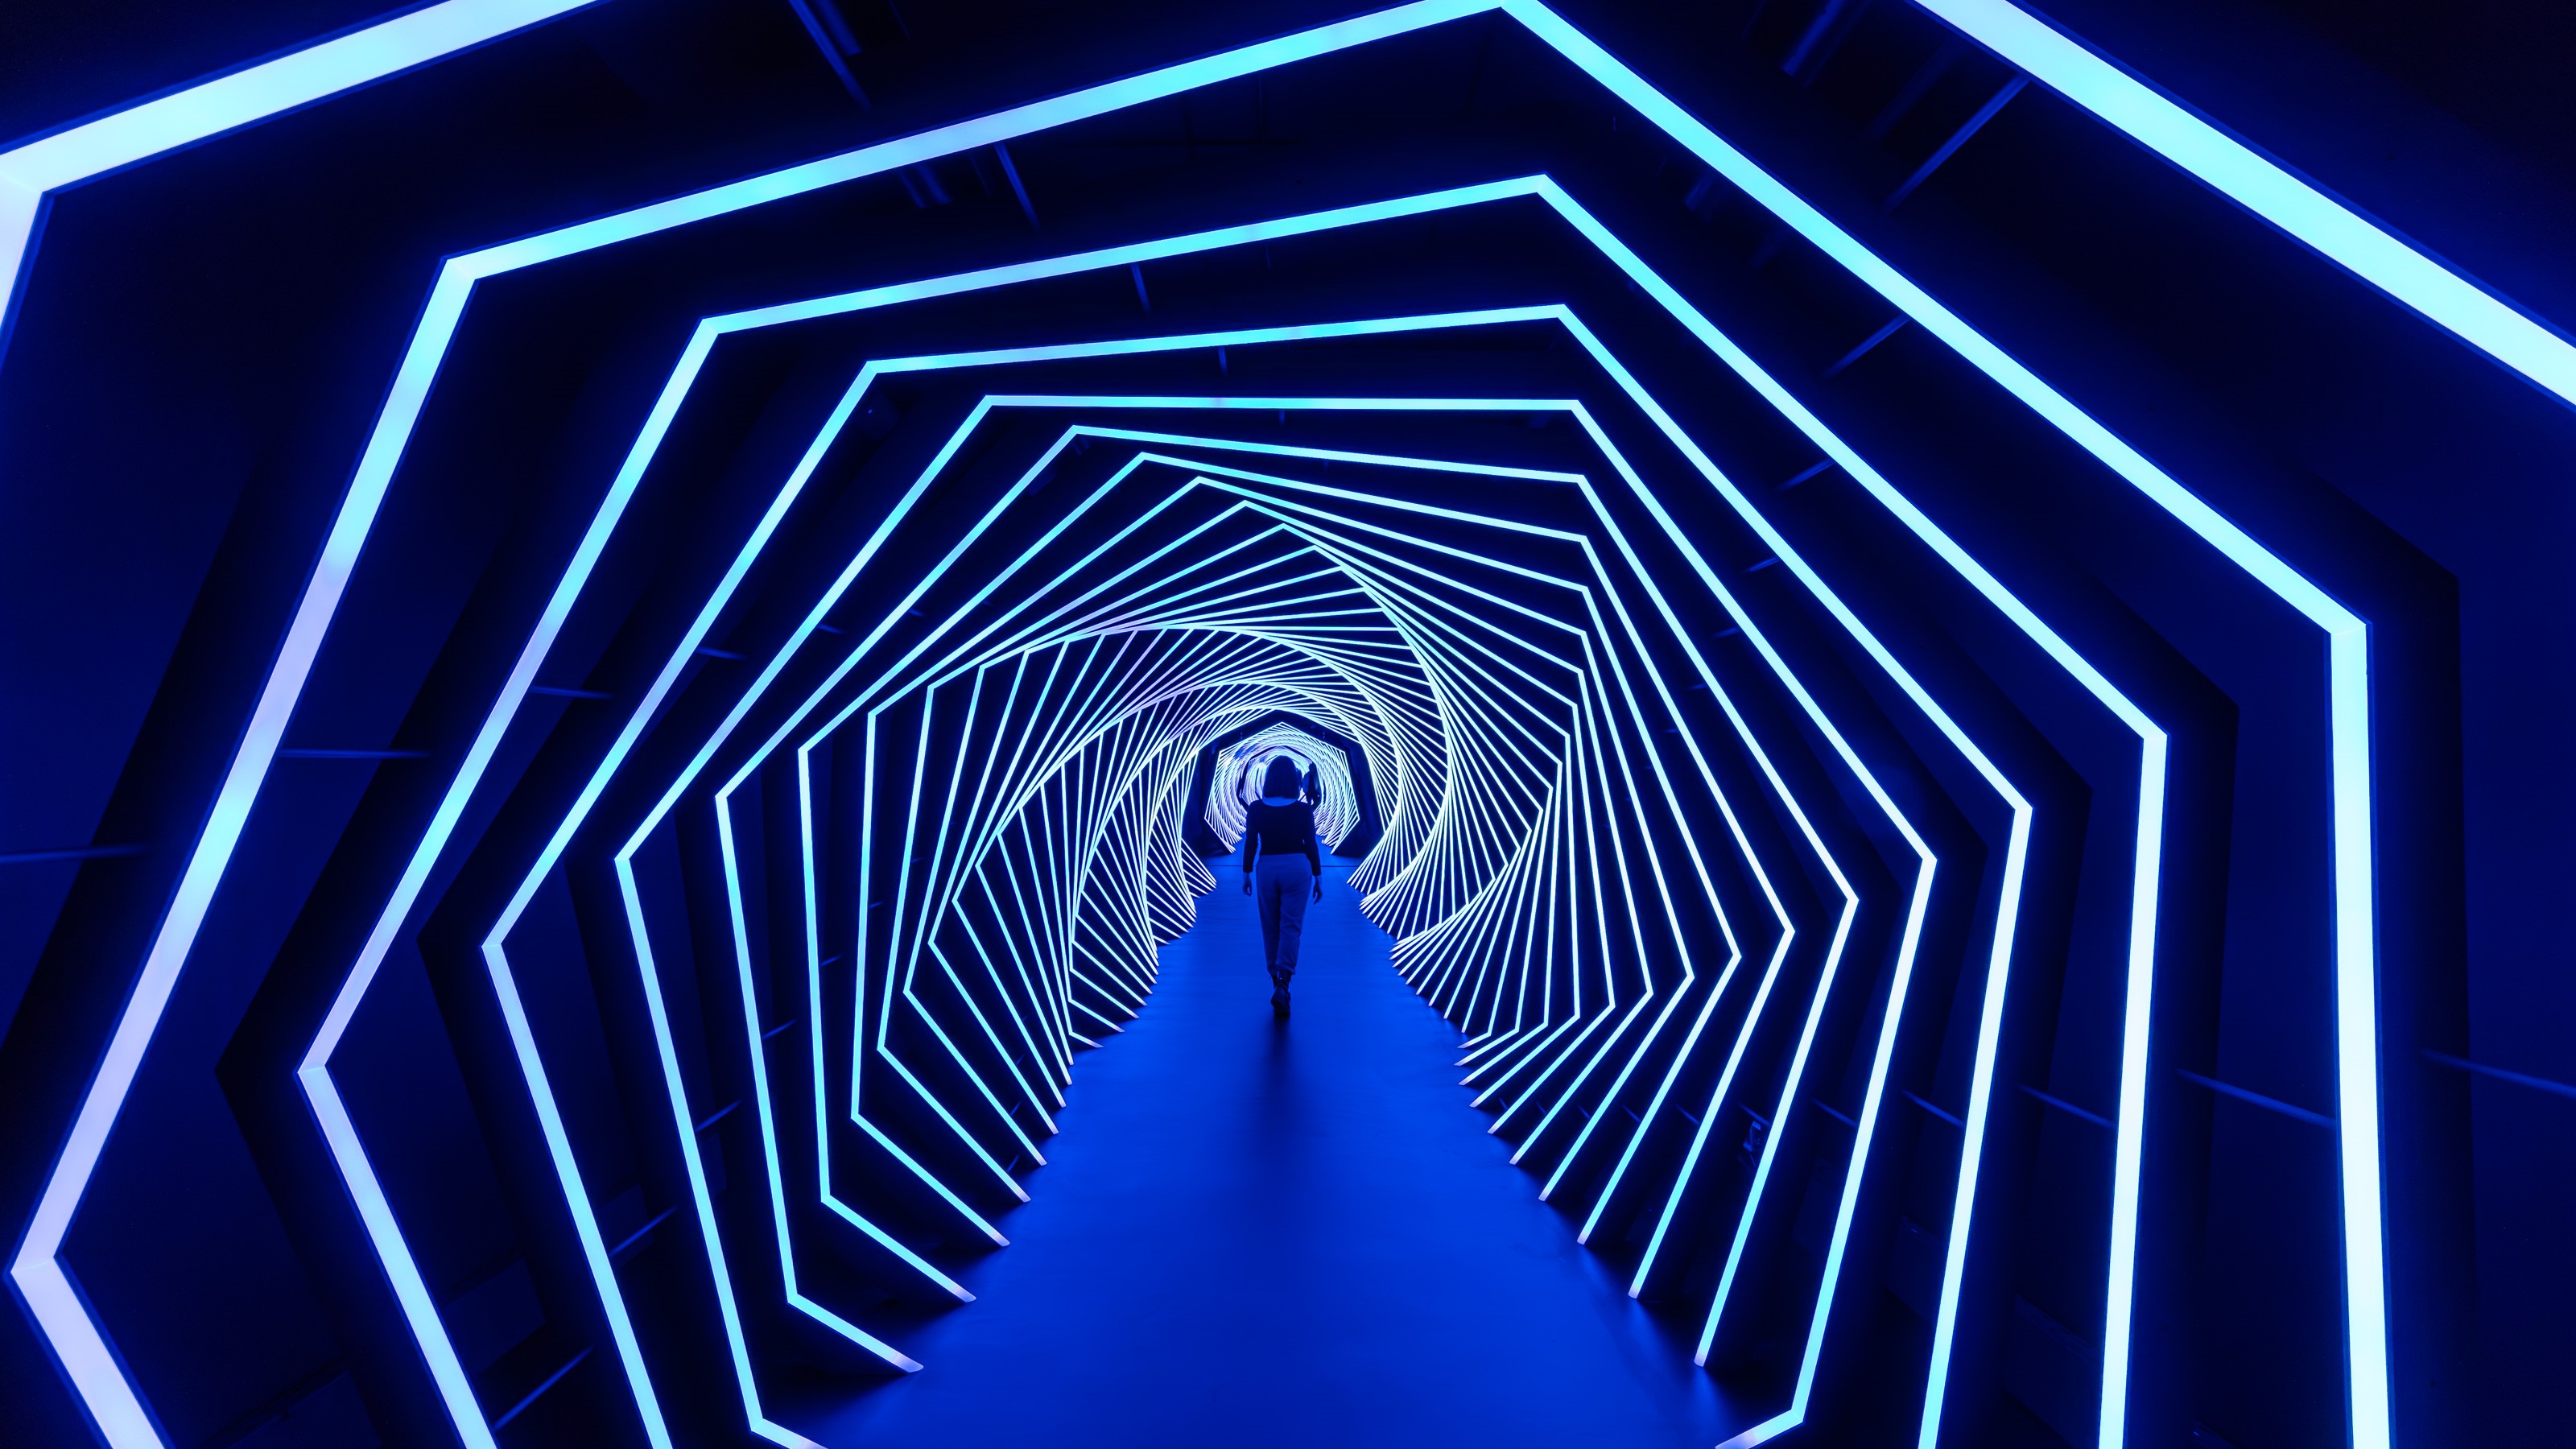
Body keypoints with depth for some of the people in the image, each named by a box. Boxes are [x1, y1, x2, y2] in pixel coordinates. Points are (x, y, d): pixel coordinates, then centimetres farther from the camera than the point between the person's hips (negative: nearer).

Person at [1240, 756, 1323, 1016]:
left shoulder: (1255, 808, -5)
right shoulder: (1304, 809, -7)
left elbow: (1250, 843, -1)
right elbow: (1310, 845, -4)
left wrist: (1246, 873, 10)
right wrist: (1318, 877, 4)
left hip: (1266, 868, 1)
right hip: (1297, 868, -1)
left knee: (1270, 926, 16)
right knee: (1291, 926, 1)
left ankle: (1275, 978, 28)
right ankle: (1282, 983, -13)